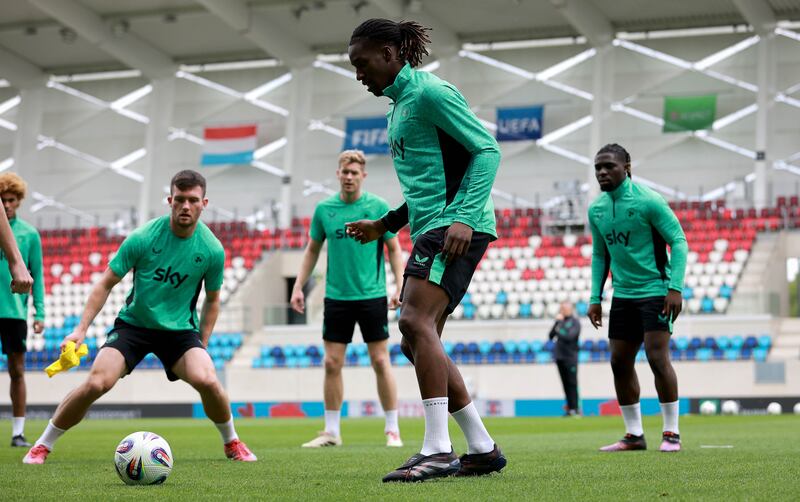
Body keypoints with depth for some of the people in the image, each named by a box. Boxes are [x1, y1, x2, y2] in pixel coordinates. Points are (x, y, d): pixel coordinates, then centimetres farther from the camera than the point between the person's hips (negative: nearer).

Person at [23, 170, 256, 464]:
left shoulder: (212, 250, -8)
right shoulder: (142, 238, -13)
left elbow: (212, 300, 9)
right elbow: (106, 284, -5)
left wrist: (202, 346, 4)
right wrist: (81, 329, -12)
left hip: (180, 329, 1)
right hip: (133, 323, -1)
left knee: (207, 380, -26)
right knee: (96, 383, -20)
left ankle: (232, 443, 2)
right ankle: (42, 445, 0)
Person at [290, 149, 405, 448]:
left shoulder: (378, 207, -2)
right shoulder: (324, 209, 5)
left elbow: (394, 249, 2)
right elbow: (312, 250, 15)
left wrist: (400, 286, -8)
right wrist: (298, 286, 9)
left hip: (372, 295, -2)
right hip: (336, 297, 3)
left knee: (380, 362, -1)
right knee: (332, 364, 2)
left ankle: (392, 430, 6)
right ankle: (331, 432, 11)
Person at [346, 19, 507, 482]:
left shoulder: (429, 92, -8)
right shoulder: (398, 107, 21)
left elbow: (487, 150, -14)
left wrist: (464, 218, -24)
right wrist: (384, 225, 21)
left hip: (456, 228, -10)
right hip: (430, 232, 10)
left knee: (416, 323, -23)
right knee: (417, 342, 7)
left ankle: (438, 450, -25)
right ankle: (483, 448, 12)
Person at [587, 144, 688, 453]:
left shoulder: (648, 201, -13)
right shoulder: (596, 209, 7)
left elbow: (679, 242, -12)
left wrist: (675, 287, -20)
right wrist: (595, 297, 10)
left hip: (655, 291, -7)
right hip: (623, 294, 7)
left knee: (657, 357, -13)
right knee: (620, 362, 6)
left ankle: (671, 433, -3)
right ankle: (634, 435, 15)